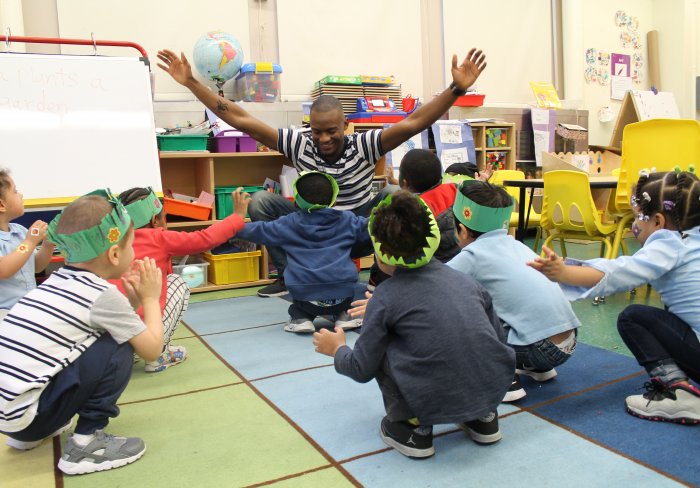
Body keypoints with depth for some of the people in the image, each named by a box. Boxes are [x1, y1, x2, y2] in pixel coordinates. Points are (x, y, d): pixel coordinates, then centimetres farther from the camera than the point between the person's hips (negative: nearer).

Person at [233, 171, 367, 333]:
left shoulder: (289, 224, 5)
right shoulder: (346, 220, 6)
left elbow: (258, 231, 7)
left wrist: (239, 215, 21)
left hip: (306, 299, 0)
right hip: (343, 297, 0)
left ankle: (301, 317, 10)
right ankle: (343, 315, 14)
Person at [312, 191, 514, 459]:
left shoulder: (385, 298, -3)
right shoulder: (465, 279, 9)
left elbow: (362, 370, 2)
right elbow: (499, 337, 15)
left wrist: (338, 350, 24)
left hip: (435, 403, -5)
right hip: (496, 389, 5)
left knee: (382, 349, 14)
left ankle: (412, 426, 14)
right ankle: (482, 418, 25)